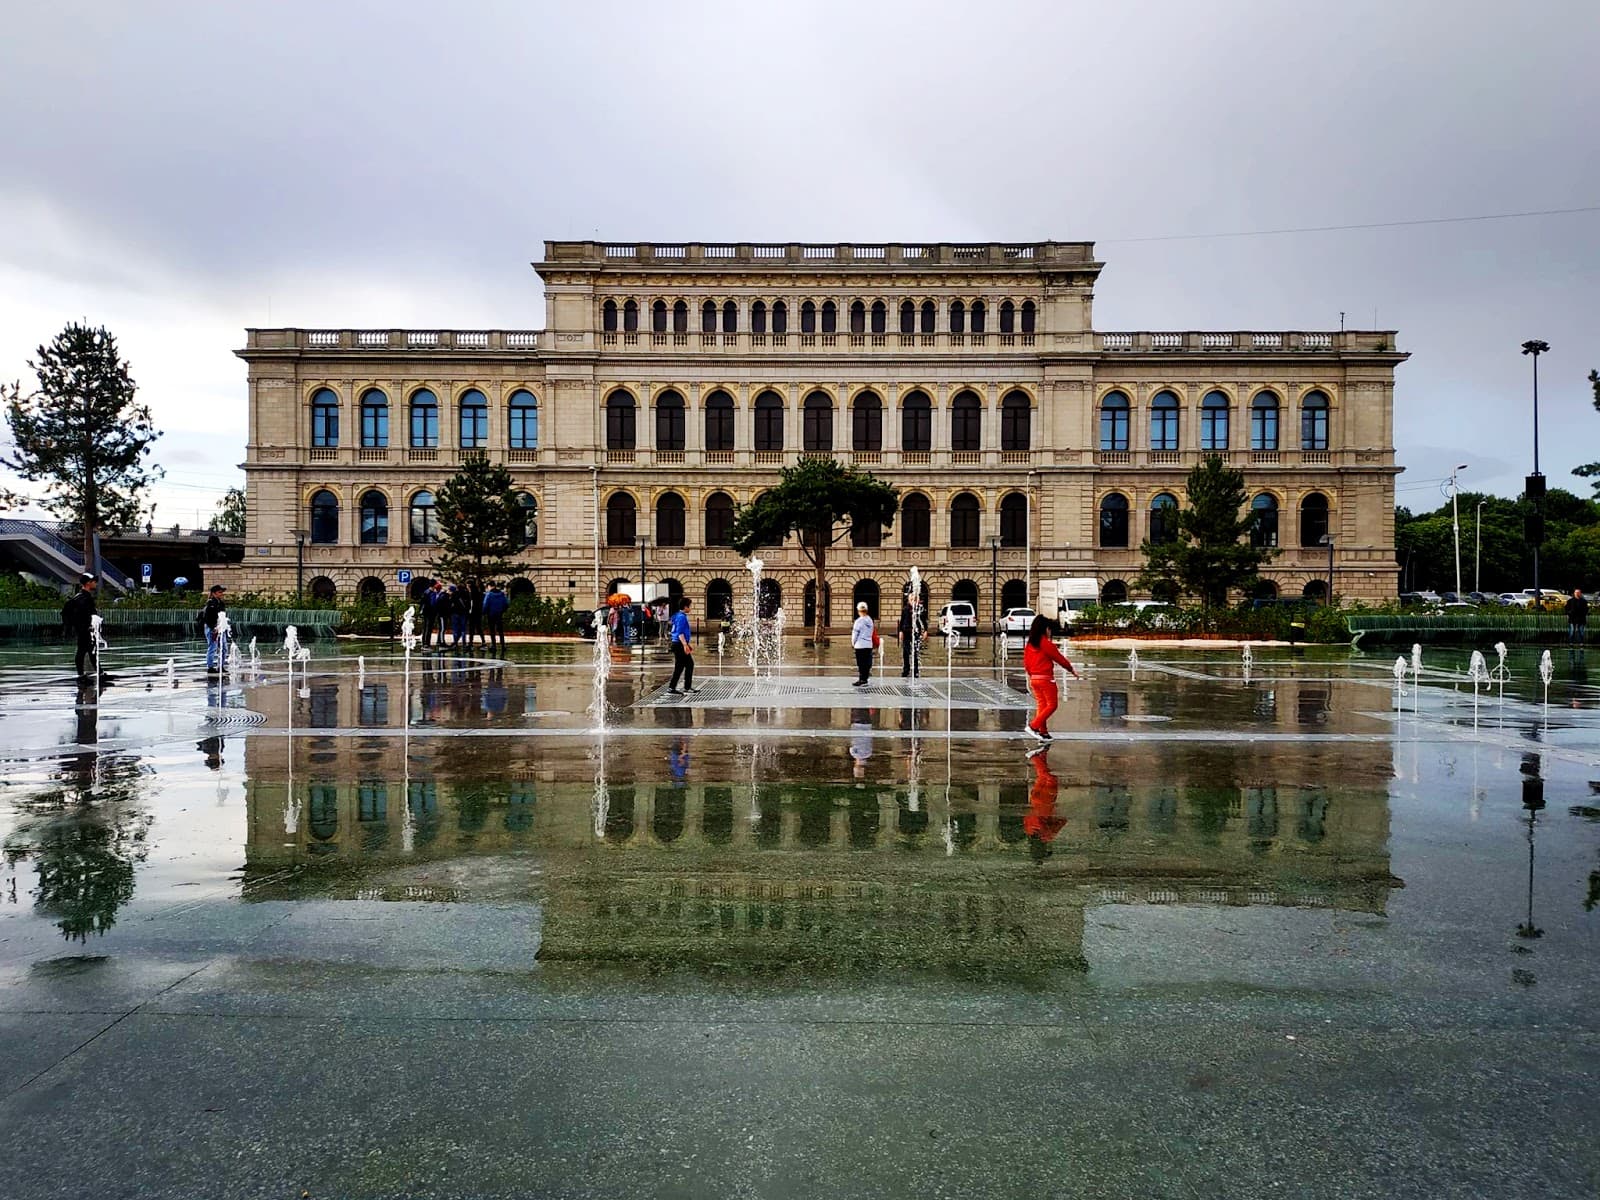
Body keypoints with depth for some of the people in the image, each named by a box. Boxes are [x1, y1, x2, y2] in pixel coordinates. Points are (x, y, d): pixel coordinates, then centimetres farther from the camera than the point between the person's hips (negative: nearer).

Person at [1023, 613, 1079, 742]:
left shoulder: (1029, 645, 6)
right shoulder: (1046, 643, -14)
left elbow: (1026, 663, 12)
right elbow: (1059, 658, -6)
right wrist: (1071, 669, 7)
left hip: (1034, 678, 7)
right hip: (1046, 679, -7)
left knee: (1041, 705, 14)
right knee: (1052, 705, 2)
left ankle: (1043, 732, 15)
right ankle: (1034, 726, -7)